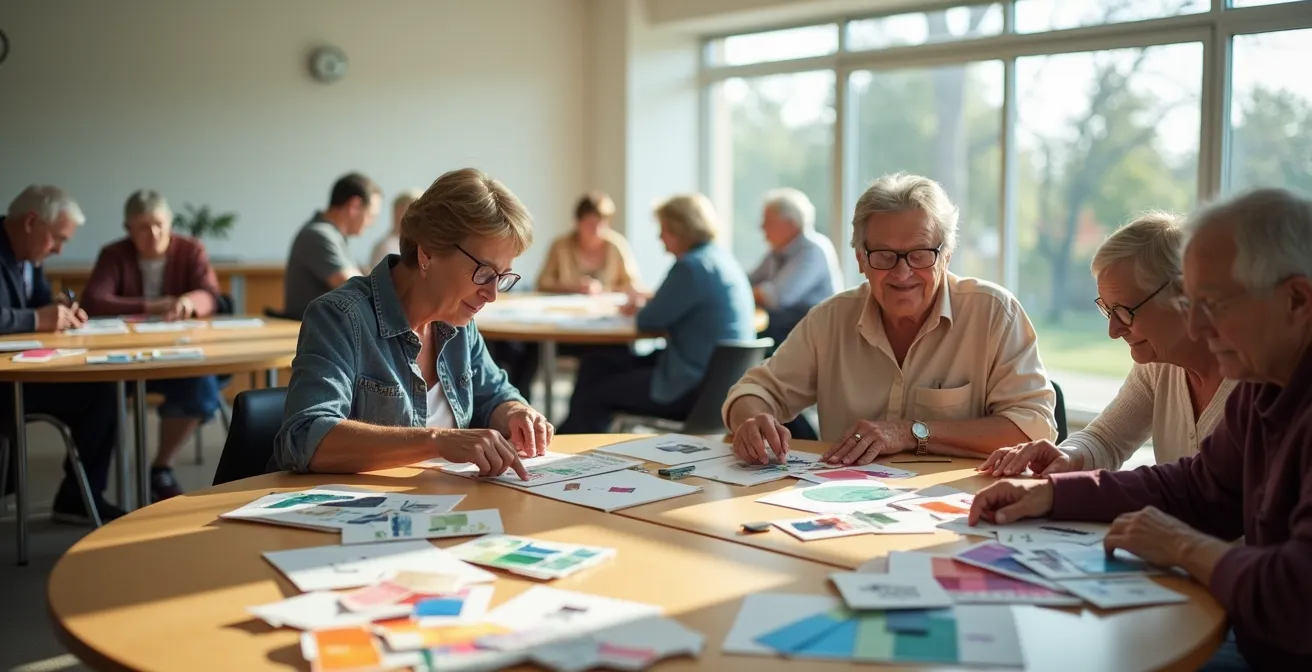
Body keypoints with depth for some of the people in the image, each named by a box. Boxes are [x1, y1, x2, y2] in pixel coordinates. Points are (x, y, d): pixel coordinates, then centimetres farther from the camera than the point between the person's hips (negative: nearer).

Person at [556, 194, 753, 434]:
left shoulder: (692, 267, -20)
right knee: (595, 363, 14)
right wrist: (647, 303, 8)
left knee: (594, 395, 1)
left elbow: (650, 321, -15)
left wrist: (639, 309, 7)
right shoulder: (718, 257, 12)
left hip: (695, 386, -11)